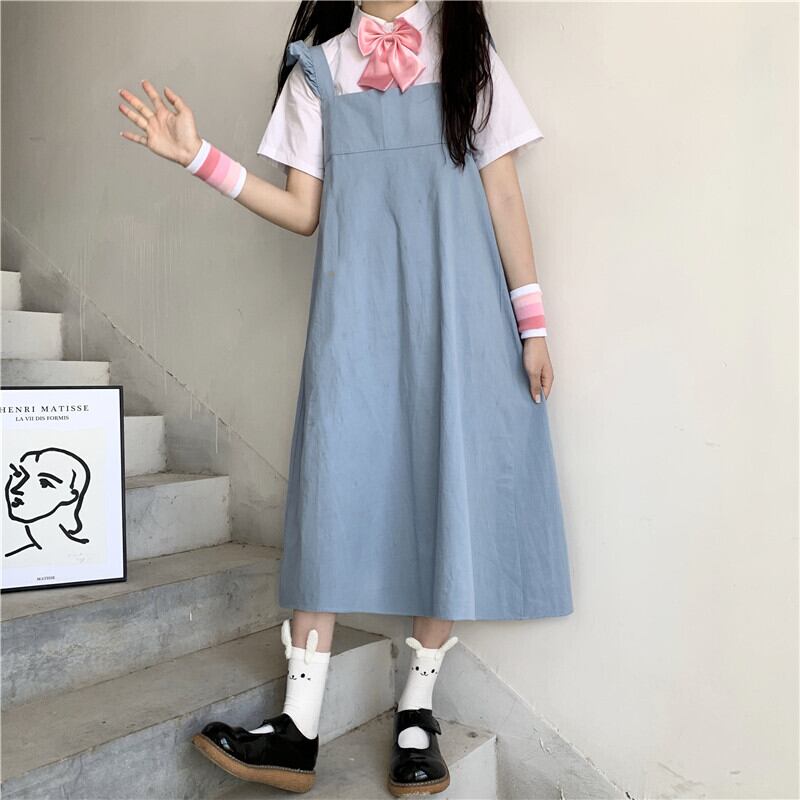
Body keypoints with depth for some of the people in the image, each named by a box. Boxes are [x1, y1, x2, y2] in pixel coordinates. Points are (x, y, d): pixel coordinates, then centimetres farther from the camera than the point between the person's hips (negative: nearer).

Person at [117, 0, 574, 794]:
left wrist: (531, 321, 1)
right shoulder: (318, 70, 15)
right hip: (355, 310, 0)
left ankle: (416, 708, 10)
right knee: (333, 486, -8)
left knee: (452, 486, -4)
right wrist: (198, 156, 0)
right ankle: (299, 726, -2)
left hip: (454, 306, 0)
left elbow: (504, 198, 8)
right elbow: (302, 211, 9)